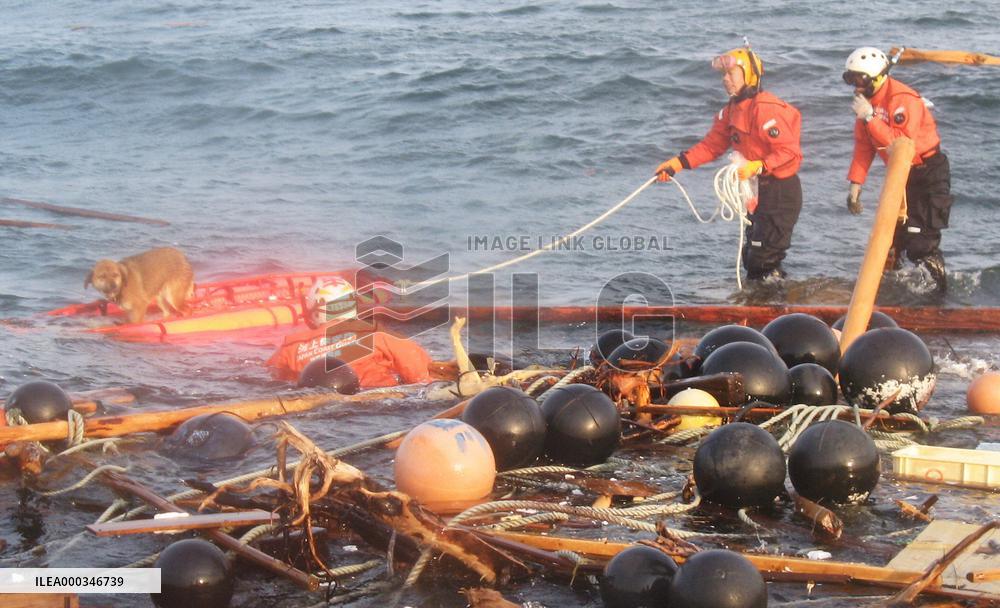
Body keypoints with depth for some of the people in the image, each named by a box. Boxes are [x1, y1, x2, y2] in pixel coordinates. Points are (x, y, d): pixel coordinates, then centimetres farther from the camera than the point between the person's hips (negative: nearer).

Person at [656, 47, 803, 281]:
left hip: (781, 191, -10)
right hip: (760, 191, 10)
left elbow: (791, 152, -23)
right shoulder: (732, 110, 9)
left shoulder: (765, 109, -21)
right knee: (752, 257, 16)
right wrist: (678, 163, 1)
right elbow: (711, 145, 11)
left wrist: (757, 167, -33)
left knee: (764, 260, -11)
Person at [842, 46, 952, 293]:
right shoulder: (867, 100, 2)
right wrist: (856, 184, 2)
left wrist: (870, 118, -34)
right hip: (899, 173, 8)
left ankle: (937, 289, -3)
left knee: (920, 240, -14)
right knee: (889, 236, 12)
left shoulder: (903, 99, -25)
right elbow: (863, 146, 7)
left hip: (928, 173, -8)